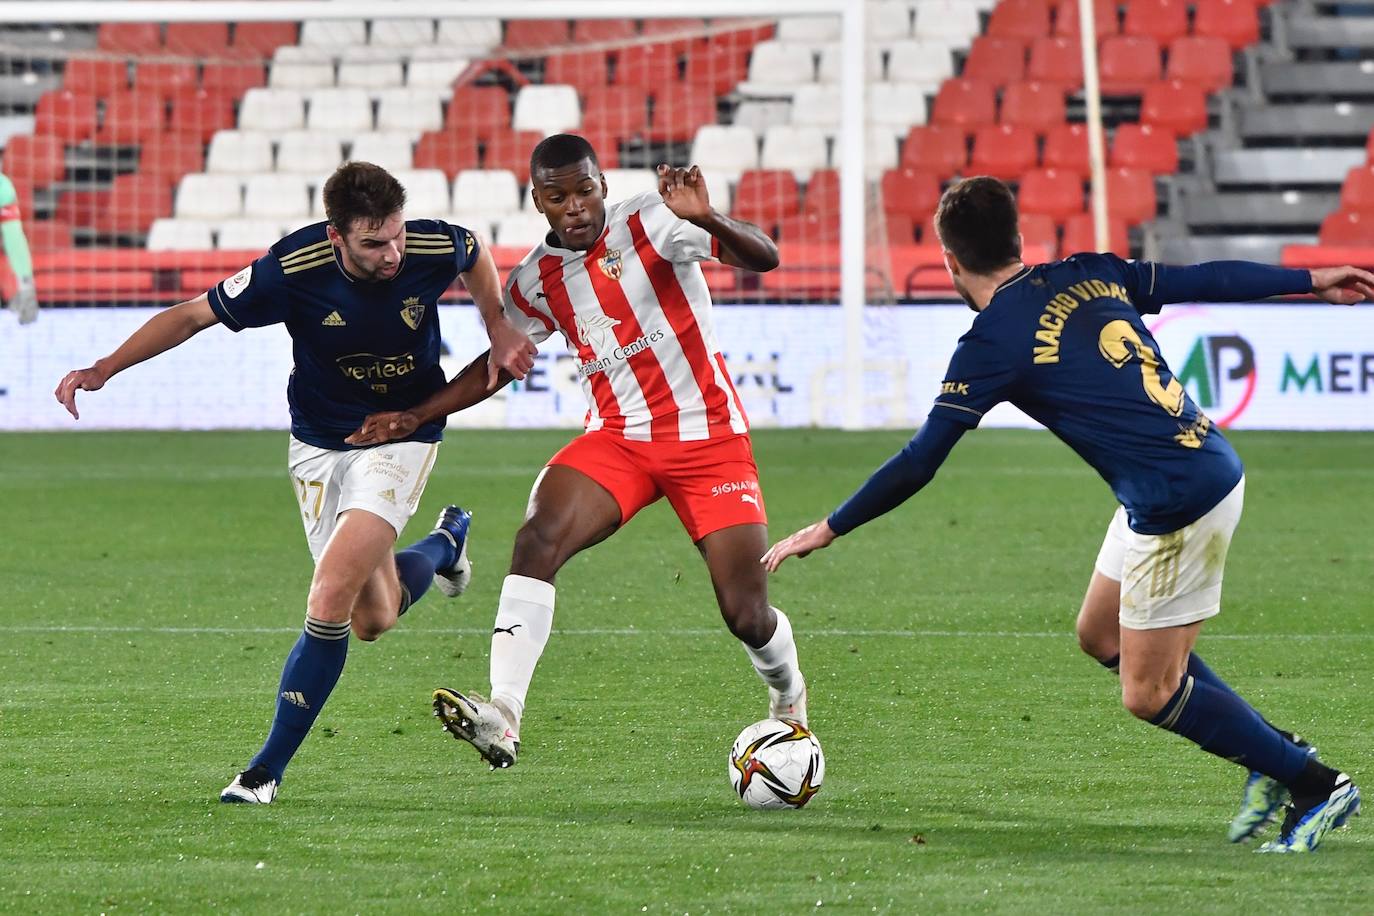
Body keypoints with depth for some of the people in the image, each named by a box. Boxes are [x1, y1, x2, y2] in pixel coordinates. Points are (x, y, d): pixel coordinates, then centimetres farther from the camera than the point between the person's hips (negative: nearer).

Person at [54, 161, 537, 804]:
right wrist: (105, 368, -18)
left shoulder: (436, 248, -21)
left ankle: (269, 768, -2)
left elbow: (476, 256, 7)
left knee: (331, 599, -18)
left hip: (402, 438, -2)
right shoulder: (292, 269, -24)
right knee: (372, 618, 6)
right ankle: (447, 542, 42)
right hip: (318, 443, 2)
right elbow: (194, 314, -11)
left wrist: (499, 331, -5)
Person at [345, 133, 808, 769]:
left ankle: (789, 698, 29)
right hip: (616, 437, 3)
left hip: (709, 438, -3)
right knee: (539, 537, -26)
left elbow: (764, 259, -20)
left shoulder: (650, 223, -11)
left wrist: (707, 221, -41)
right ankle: (503, 717, -34)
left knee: (746, 615, -7)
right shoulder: (536, 280, 3)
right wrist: (415, 418, 7)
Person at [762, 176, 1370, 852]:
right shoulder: (1089, 275, 8)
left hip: (1179, 504, -9)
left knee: (1148, 694, 3)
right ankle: (1272, 752, 25)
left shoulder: (992, 344, -11)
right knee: (1101, 635, 21)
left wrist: (826, 531, 1)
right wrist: (1311, 282, 29)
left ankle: (1317, 786, 8)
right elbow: (1203, 280, 15)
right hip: (1209, 463, 9)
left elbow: (918, 464, -9)